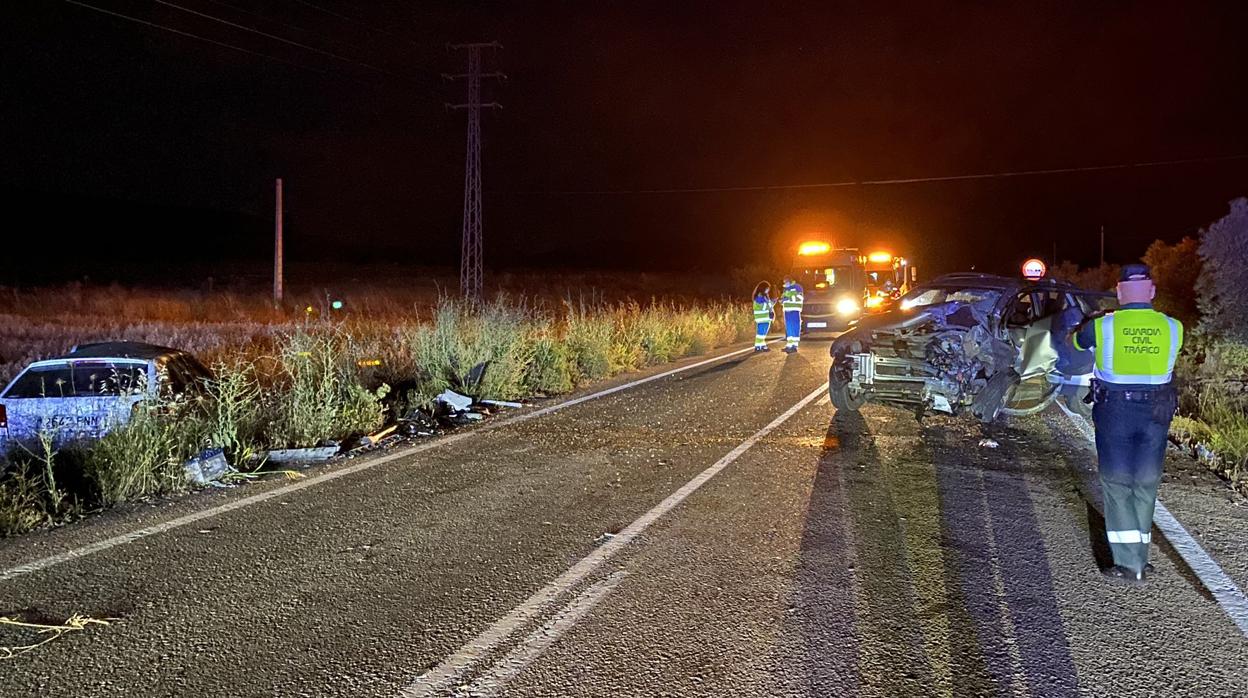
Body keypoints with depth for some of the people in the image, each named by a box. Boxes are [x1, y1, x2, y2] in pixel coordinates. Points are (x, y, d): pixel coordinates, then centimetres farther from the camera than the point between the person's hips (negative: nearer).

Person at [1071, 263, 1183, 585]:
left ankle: (1129, 565, -2)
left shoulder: (1103, 327, -9)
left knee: (1117, 485, 3)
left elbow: (1074, 340, 11)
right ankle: (1140, 560, 21)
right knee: (1145, 485, 13)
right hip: (1156, 414, 3)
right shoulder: (1172, 328, -3)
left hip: (1114, 413, -3)